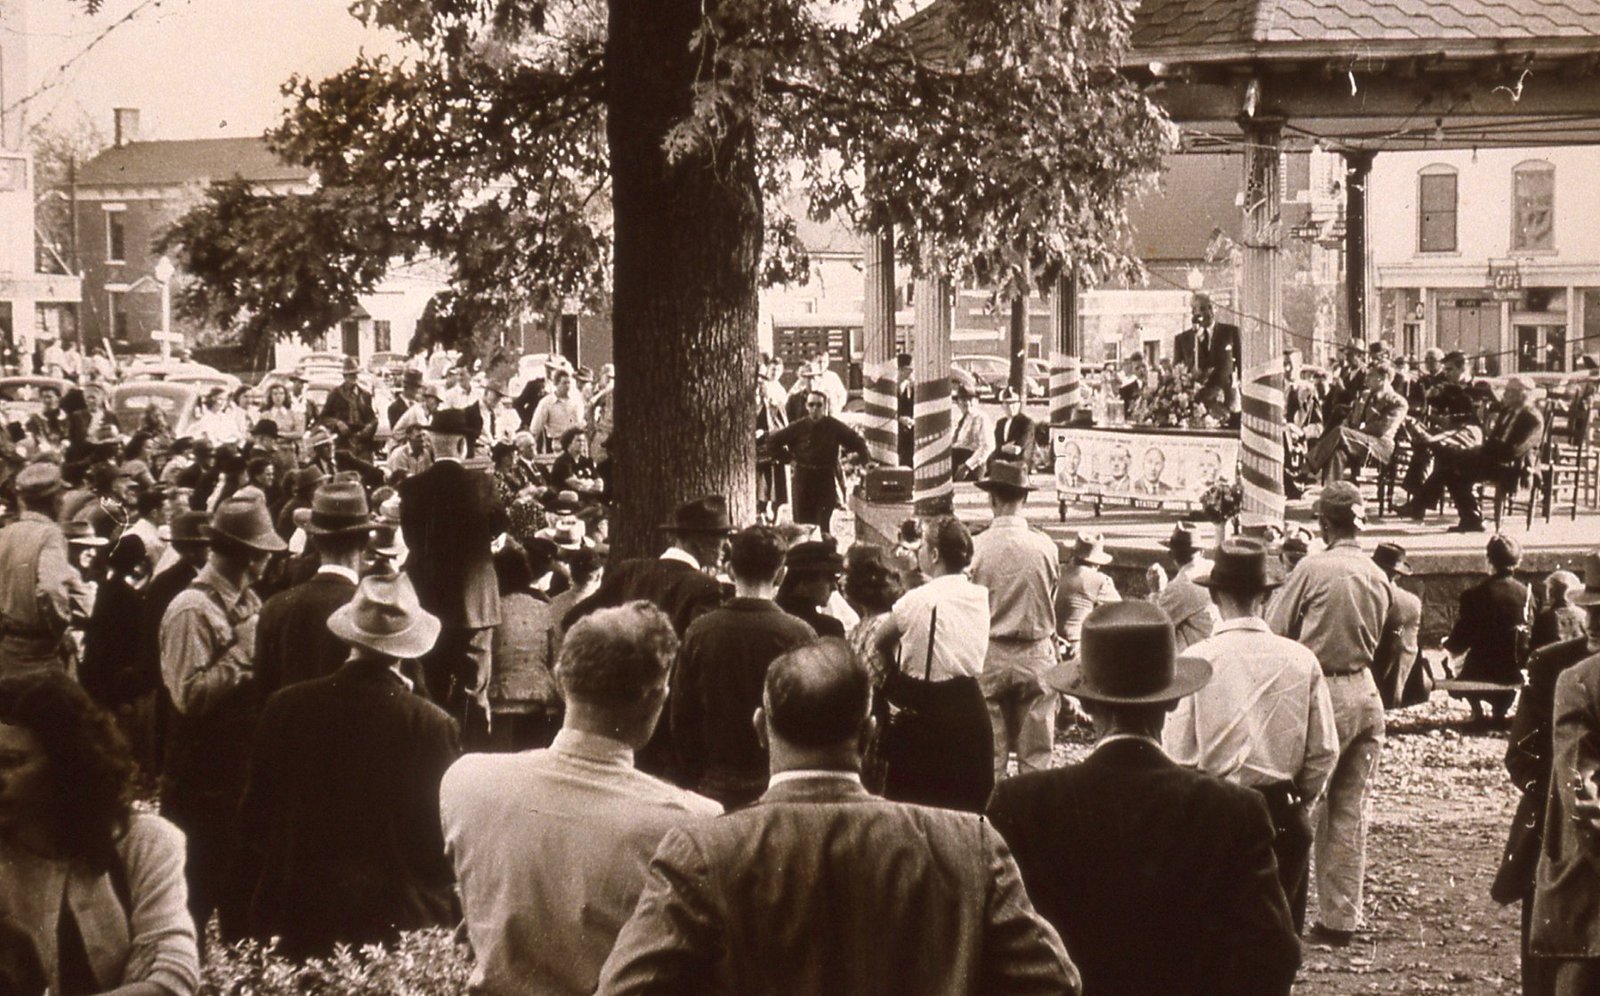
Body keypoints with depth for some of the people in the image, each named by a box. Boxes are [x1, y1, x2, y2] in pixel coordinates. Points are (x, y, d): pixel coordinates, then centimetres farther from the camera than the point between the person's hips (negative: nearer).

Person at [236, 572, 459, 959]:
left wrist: (258, 890, 16)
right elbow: (449, 833, -5)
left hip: (299, 916, 2)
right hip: (400, 918, -2)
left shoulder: (287, 706, -5)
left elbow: (255, 810, 3)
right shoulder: (432, 725, -12)